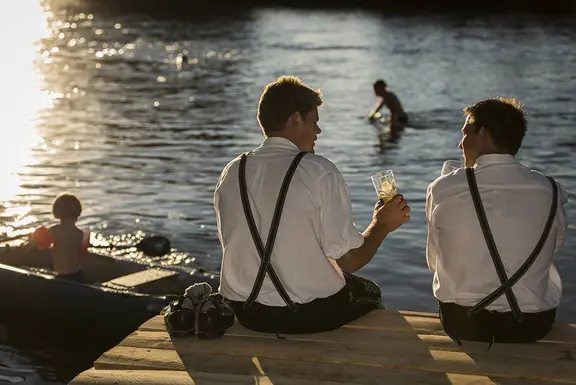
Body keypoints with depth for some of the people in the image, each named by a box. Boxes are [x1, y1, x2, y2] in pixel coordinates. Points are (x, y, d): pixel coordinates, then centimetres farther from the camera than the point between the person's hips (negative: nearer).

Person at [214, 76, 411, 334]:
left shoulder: (231, 174, -2)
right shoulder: (320, 173, -16)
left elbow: (236, 247, 10)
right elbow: (348, 260, -14)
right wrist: (381, 225, 4)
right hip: (312, 314, -5)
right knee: (369, 292, 27)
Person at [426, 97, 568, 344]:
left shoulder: (443, 189, -12)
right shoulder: (549, 191, -9)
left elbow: (434, 261, 1)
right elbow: (553, 248, 6)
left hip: (461, 323, 0)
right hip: (533, 326, 1)